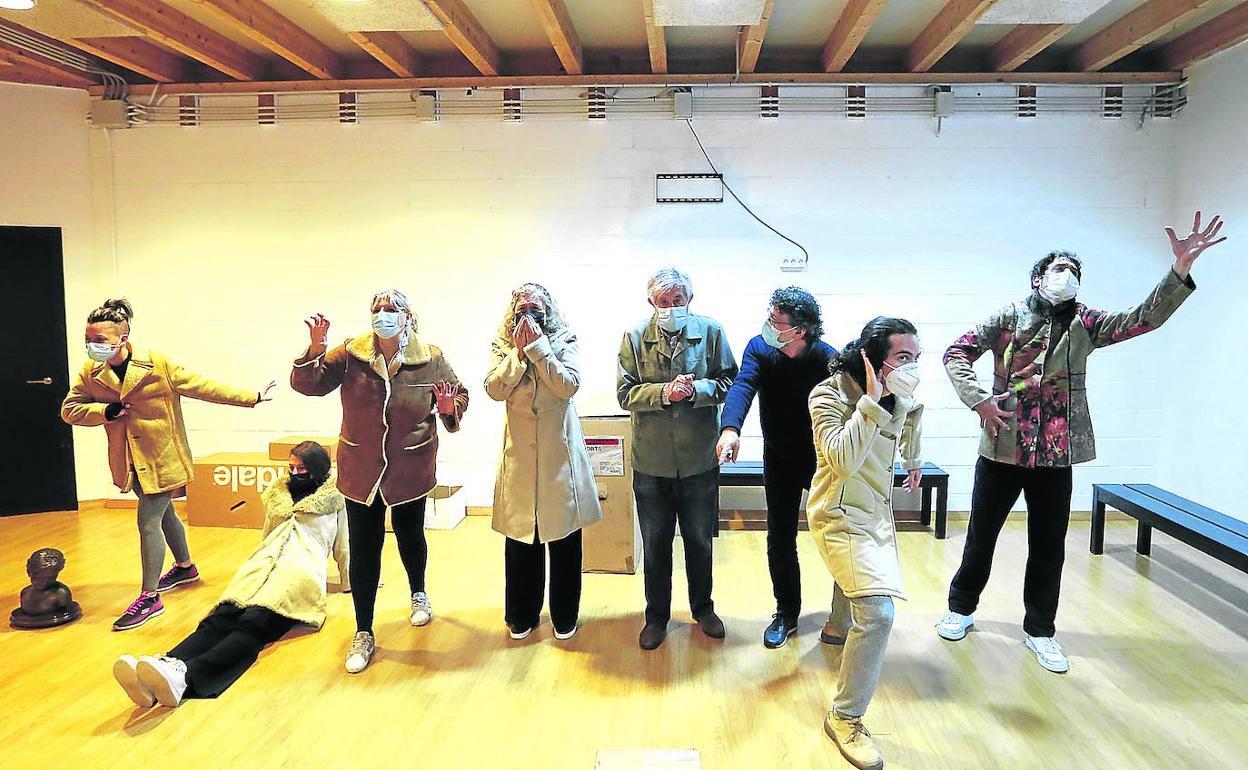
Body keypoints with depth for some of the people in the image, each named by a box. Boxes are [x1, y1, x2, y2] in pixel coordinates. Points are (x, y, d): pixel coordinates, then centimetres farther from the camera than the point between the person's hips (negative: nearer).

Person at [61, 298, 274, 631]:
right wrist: (106, 411, -19)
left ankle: (150, 597, 6)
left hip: (162, 457, -5)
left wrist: (253, 397, -11)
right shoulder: (91, 373, -4)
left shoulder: (158, 365, -17)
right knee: (163, 514, 22)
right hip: (129, 461, 5)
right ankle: (185, 567, 44)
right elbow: (69, 410, 0)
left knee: (148, 522, -6)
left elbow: (206, 387, -12)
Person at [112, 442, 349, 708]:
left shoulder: (334, 499, 15)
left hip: (300, 569, -5)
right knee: (221, 618, -27)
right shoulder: (279, 491, 29)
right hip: (261, 565, 5)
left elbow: (342, 546, 23)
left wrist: (347, 583, 30)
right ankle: (167, 664, -55)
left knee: (254, 623, -34)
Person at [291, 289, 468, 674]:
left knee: (410, 535, 19)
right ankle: (363, 634, 19)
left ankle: (418, 593, 50)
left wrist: (450, 408, -21)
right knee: (363, 548, 4)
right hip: (361, 469, 0)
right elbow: (306, 383, -5)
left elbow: (459, 395, 2)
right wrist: (316, 349, -22)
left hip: (409, 468, 0)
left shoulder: (431, 358, -8)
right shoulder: (350, 354, -8)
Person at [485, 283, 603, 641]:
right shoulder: (503, 346, 6)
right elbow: (495, 389, -9)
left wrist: (538, 347, -16)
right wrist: (519, 350, -14)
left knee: (565, 537, 7)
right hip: (520, 452, 1)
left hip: (559, 451, -1)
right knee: (520, 535, 10)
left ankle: (564, 617, 24)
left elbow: (569, 385, -15)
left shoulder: (565, 342, 1)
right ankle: (521, 616, 27)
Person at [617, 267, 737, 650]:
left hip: (700, 458, 0)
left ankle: (703, 608, 38)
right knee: (655, 543, 14)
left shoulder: (711, 332, -5)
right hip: (652, 460, 0)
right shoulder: (634, 338, -5)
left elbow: (730, 382, -4)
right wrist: (665, 392, -22)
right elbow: (625, 393, -7)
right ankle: (657, 615, 32)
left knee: (699, 540, 17)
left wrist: (696, 389, -21)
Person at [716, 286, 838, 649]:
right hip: (779, 459, 2)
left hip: (822, 458, -1)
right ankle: (786, 612, 24)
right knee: (779, 539, 5)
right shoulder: (759, 348, -16)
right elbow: (742, 386, -32)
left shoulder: (827, 358, -20)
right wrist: (730, 428, -52)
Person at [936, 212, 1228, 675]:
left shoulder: (1085, 324, 6)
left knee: (1049, 548, 11)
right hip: (1002, 450, -2)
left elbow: (1145, 319, -5)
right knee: (981, 537, 11)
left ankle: (1040, 630, 27)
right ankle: (961, 608, 31)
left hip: (1055, 457, 3)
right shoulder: (1007, 318, -2)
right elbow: (955, 354, -4)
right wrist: (978, 398, -16)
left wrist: (1180, 271, -19)